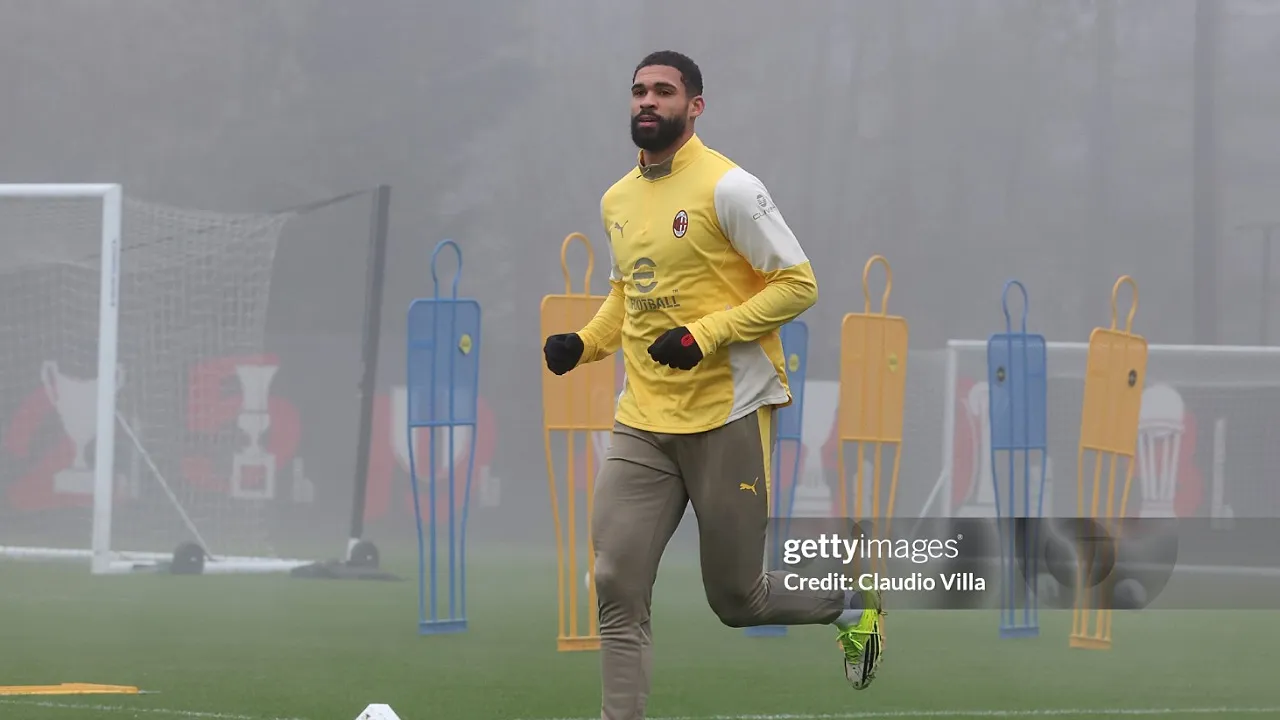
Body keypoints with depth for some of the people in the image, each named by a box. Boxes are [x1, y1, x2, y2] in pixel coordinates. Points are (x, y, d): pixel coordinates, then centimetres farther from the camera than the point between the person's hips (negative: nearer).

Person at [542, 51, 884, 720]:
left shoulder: (727, 188, -11)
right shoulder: (617, 200, 11)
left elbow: (797, 284, -11)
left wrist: (705, 335, -20)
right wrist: (584, 343, 6)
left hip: (728, 414, -6)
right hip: (642, 423, 6)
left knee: (736, 601, 5)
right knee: (616, 589, -7)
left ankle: (850, 604, 33)